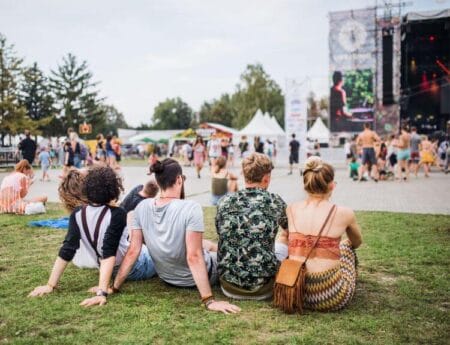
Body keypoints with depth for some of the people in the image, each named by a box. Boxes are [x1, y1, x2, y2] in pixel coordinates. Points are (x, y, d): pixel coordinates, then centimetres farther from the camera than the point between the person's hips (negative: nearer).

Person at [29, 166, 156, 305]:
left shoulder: (78, 215, -12)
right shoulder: (117, 214, -27)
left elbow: (67, 251, -16)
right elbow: (109, 254, -33)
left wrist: (50, 285, -12)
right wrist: (102, 292, -35)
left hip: (115, 271, 5)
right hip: (135, 269, -5)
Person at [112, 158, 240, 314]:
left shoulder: (142, 207, -14)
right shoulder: (191, 208, -30)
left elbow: (132, 251, -12)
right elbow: (194, 257, -32)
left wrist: (114, 286, -3)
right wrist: (209, 301, -27)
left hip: (166, 276, 5)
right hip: (194, 277, -5)